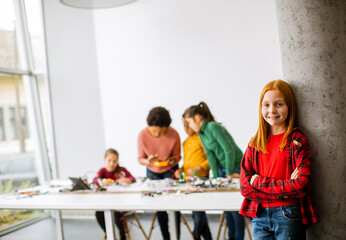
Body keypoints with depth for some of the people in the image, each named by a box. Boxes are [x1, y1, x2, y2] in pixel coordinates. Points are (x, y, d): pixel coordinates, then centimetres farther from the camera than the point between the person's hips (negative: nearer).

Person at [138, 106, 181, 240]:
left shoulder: (174, 135, -24)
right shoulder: (143, 135, -22)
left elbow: (177, 155, -8)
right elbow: (140, 158, -11)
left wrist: (171, 160, -30)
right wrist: (148, 161, -33)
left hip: (170, 170, -1)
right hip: (152, 172, 1)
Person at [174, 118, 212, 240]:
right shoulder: (186, 142, 16)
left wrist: (197, 169, -20)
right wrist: (181, 169, 6)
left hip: (201, 178, -8)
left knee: (198, 211, -9)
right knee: (197, 212, 12)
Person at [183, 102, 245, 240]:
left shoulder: (213, 127, -21)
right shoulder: (201, 133, 5)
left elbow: (229, 150, -23)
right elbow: (210, 155, 1)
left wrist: (230, 173, -17)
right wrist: (216, 176, -6)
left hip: (235, 168, -8)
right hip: (222, 168, 8)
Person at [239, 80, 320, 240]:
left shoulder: (296, 139, -4)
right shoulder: (255, 144, 7)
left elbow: (302, 184, -14)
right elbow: (244, 187, 0)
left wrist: (259, 182, -9)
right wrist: (284, 190, -11)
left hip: (289, 216, -3)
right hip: (259, 216, 3)